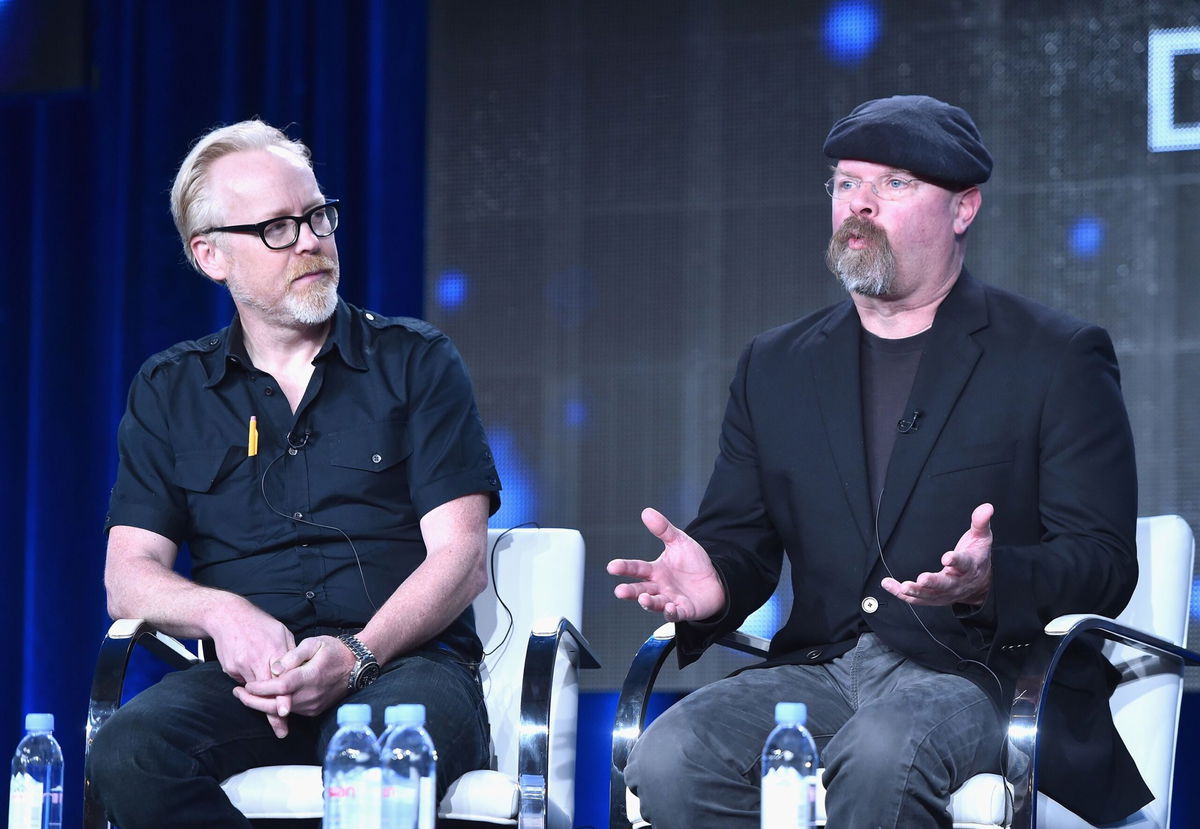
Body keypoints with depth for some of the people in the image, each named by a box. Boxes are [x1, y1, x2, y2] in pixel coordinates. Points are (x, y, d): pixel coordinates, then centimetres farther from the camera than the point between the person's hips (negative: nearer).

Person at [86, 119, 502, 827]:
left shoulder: (417, 363, 11)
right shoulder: (169, 391, 18)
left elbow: (462, 556, 1)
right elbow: (129, 575, 9)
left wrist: (356, 655, -17)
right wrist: (221, 611, -14)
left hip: (403, 661, -2)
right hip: (244, 678, 3)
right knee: (128, 755, -32)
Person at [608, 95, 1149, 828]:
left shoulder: (1057, 357, 4)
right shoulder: (776, 367, 19)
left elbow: (1105, 564, -3)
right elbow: (741, 541, 17)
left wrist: (990, 581, -25)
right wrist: (713, 582, -9)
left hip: (981, 673, -4)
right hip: (819, 668, 4)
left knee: (883, 751, -39)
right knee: (668, 759, -27)